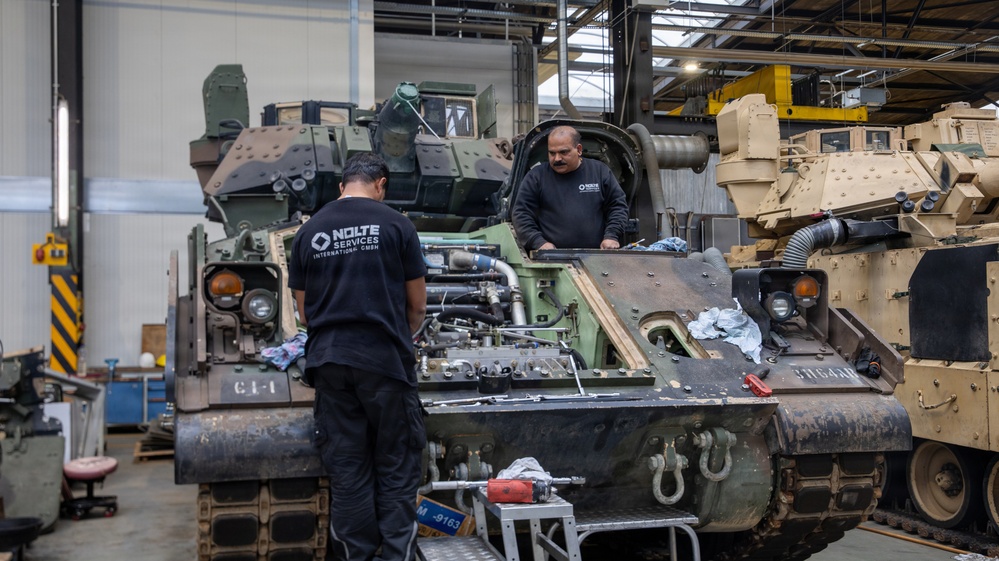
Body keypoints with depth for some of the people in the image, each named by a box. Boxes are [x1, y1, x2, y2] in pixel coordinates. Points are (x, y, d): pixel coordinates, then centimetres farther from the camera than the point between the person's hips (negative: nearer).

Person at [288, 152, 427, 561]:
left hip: (329, 361, 3)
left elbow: (304, 313, 12)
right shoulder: (395, 224, -1)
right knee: (396, 466, 7)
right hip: (385, 359, -3)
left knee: (346, 469, 10)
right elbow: (417, 304, 4)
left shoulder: (308, 232, 8)